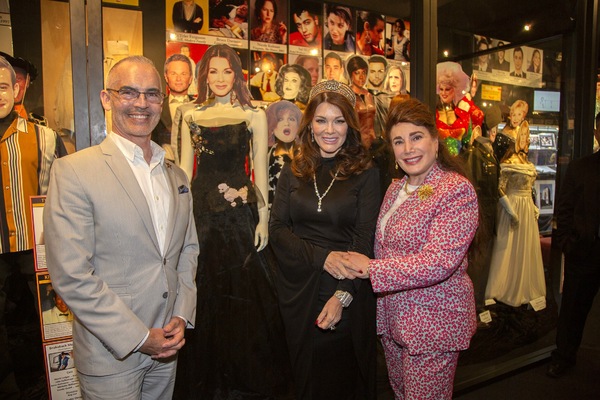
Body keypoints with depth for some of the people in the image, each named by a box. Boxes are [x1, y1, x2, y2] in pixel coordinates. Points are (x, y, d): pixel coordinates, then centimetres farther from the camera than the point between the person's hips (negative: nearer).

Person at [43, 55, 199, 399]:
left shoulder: (177, 176, 6)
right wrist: (139, 336, -14)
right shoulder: (74, 171, -13)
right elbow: (71, 276, -16)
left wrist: (182, 315, -1)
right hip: (111, 352, -5)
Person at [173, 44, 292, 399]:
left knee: (244, 295, 4)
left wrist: (263, 219, -4)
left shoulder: (254, 115, 3)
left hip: (241, 213, -2)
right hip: (201, 212, 2)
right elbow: (185, 169, 10)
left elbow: (260, 169, 1)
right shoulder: (191, 116, 9)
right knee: (206, 295, 10)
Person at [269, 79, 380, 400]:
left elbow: (365, 239, -9)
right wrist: (322, 256, -16)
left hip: (348, 293, -2)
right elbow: (277, 228, -2)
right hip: (298, 291, 3)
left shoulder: (364, 174, -4)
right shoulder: (293, 173, 4)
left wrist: (343, 295, -18)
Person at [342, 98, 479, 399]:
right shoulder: (396, 188, 7)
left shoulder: (457, 190, -17)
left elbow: (438, 262, -25)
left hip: (434, 323, -7)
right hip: (393, 316, 7)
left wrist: (371, 268, -19)